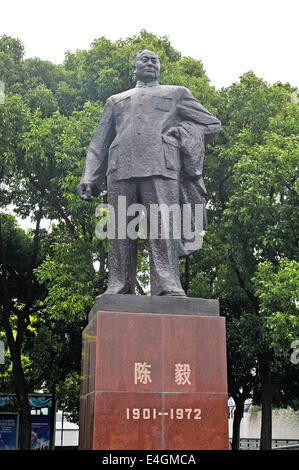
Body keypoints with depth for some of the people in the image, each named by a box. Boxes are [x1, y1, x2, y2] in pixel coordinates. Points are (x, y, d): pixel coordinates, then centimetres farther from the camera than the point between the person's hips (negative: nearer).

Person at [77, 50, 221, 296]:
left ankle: (167, 288, -24)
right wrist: (89, 178, 12)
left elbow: (212, 125, 23)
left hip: (160, 165, -2)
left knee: (162, 227, -17)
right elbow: (99, 143, 26)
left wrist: (179, 133, 7)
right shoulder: (116, 100, 33)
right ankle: (118, 291, -9)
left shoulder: (177, 93, 28)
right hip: (121, 169, 2)